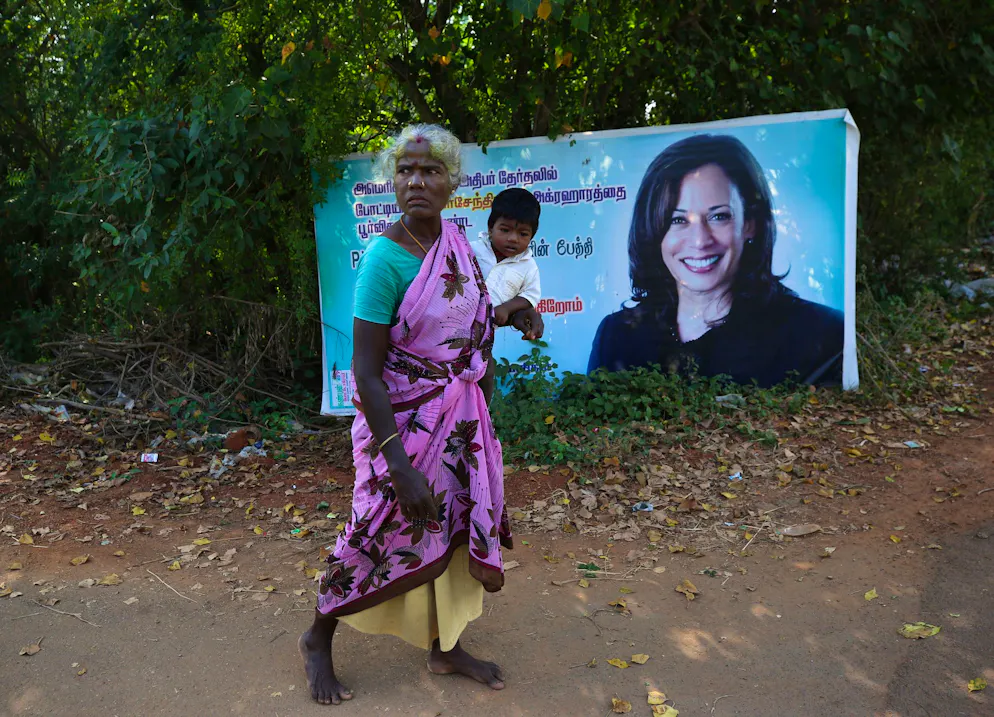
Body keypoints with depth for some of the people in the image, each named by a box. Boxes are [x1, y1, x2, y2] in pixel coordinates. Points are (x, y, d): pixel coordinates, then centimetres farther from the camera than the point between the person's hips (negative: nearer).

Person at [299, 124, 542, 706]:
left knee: (453, 522, 15)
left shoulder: (456, 240, 0)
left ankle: (445, 647, 35)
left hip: (460, 415, 7)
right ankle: (319, 638, 32)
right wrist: (399, 465, -26)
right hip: (405, 419, -7)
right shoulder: (385, 257, -22)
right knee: (383, 532, 5)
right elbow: (365, 372, -23)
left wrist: (511, 313, 1)